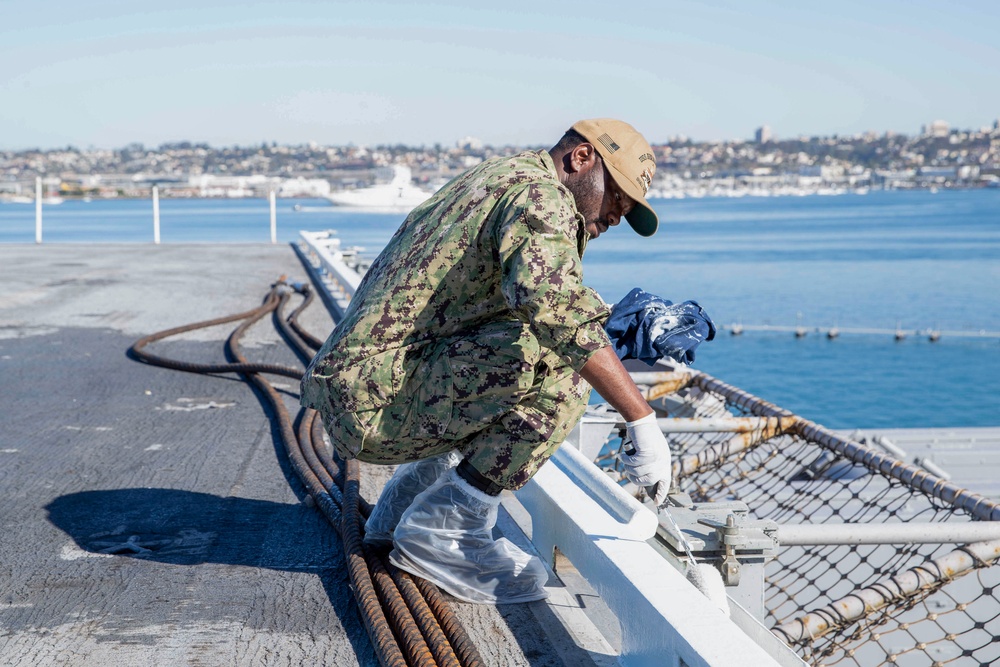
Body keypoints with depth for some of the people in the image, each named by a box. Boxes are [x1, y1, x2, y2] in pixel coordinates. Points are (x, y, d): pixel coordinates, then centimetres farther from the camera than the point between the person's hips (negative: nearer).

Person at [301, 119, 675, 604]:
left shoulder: (488, 180, 22)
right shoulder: (539, 194, -10)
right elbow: (556, 309, -30)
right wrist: (643, 422, -29)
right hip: (379, 397, -10)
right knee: (558, 372, -21)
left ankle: (404, 505, 22)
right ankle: (444, 528, -10)